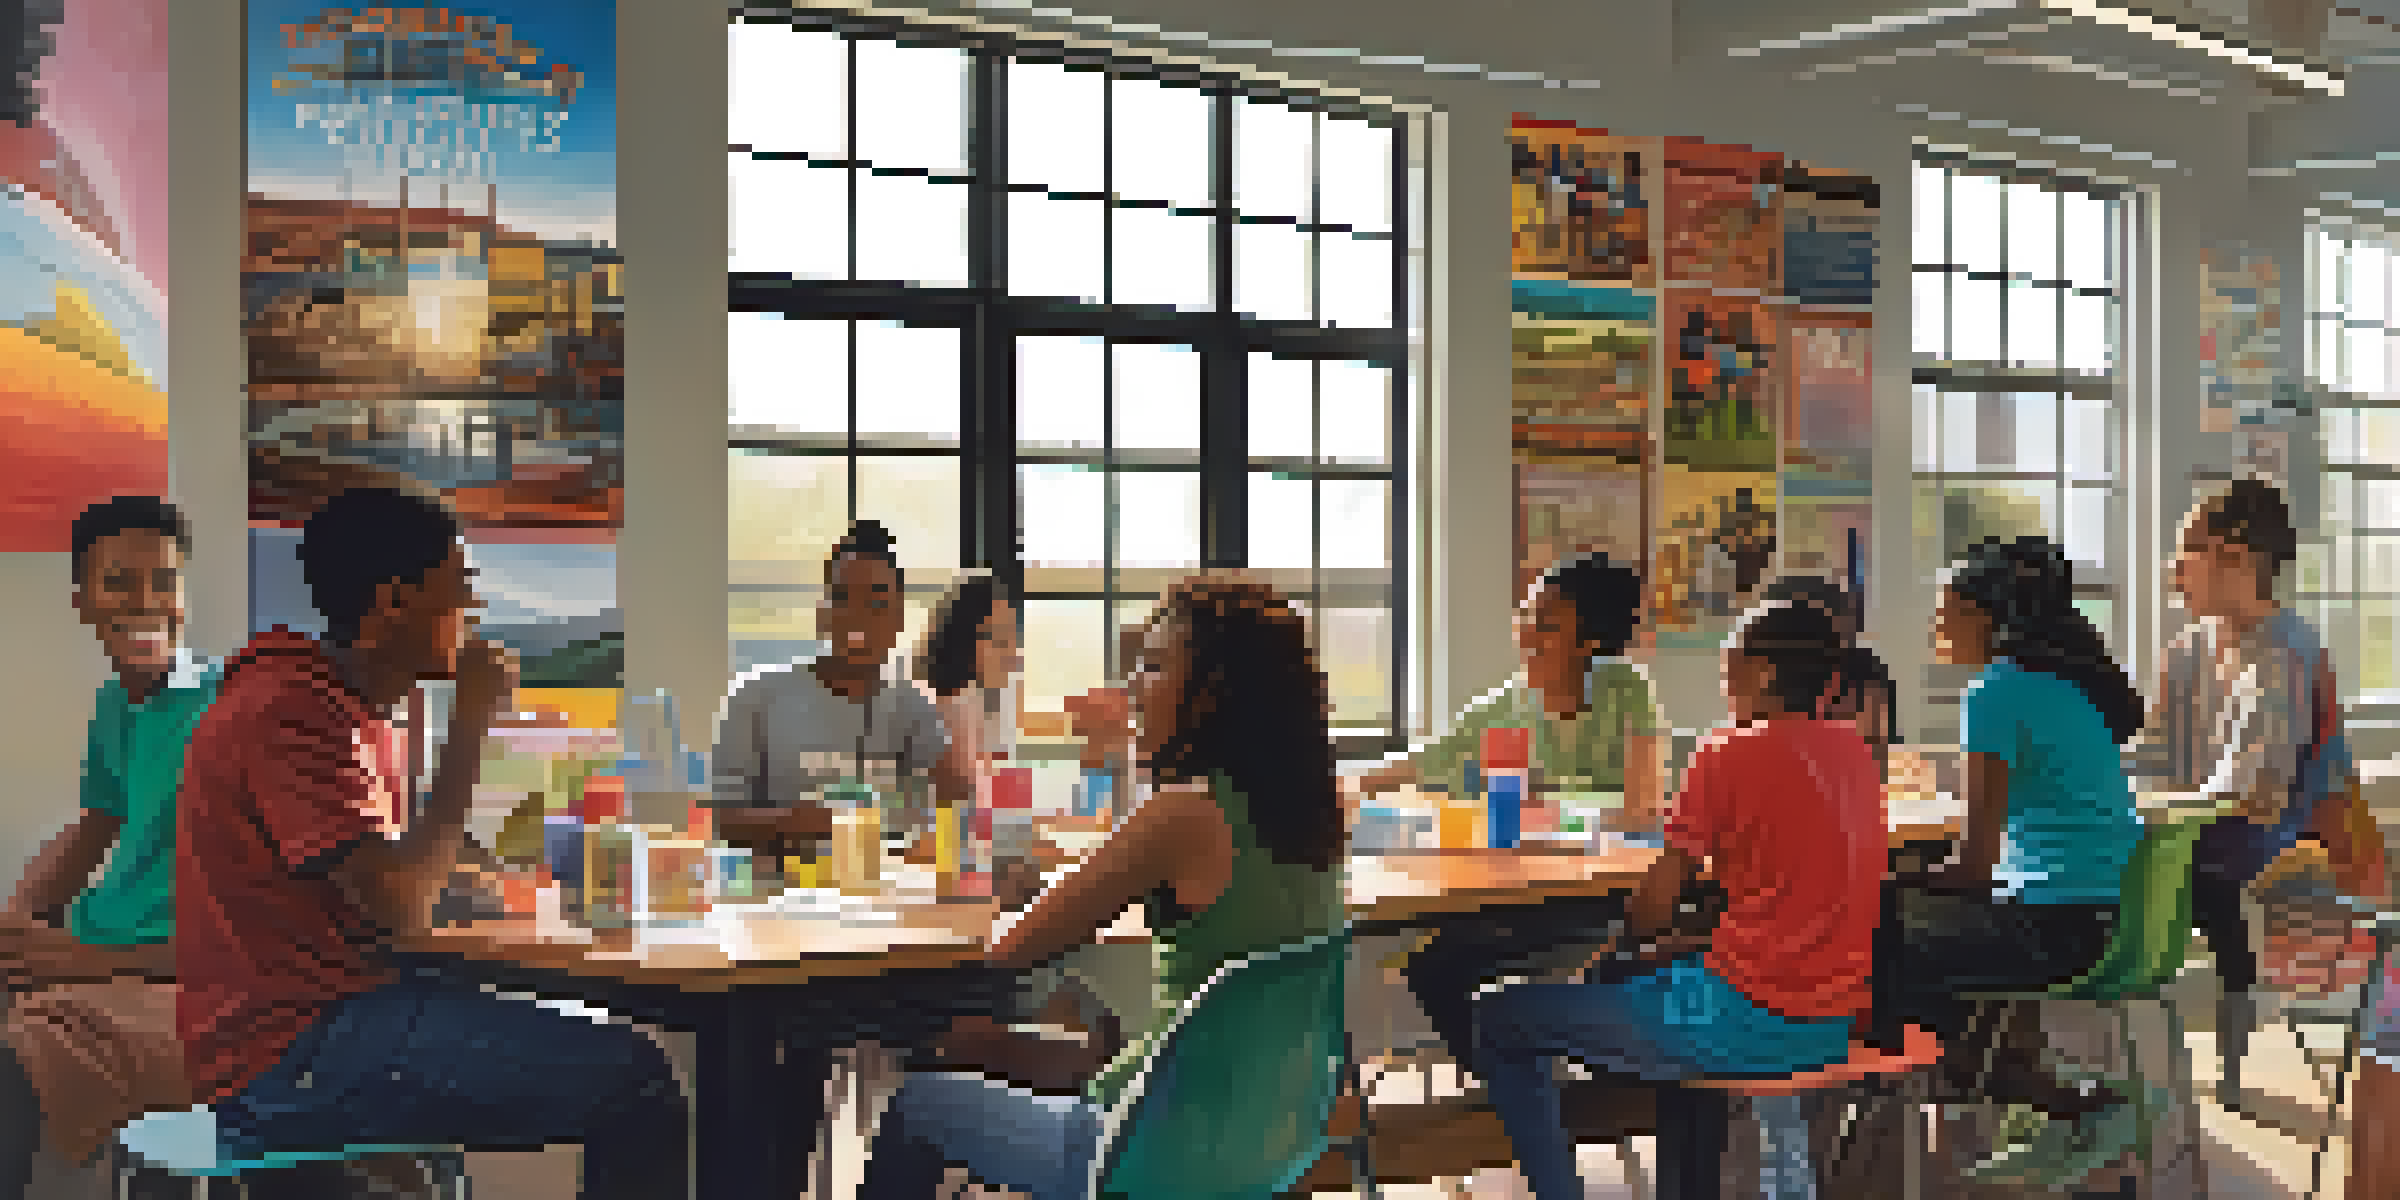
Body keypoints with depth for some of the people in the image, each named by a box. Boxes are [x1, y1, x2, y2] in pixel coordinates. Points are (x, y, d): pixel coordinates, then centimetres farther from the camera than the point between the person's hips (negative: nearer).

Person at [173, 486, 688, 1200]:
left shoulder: (345, 703, 17)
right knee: (631, 1084, -20)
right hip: (284, 1066, -11)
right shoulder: (292, 713, -16)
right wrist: (472, 726, -15)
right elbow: (401, 906, -23)